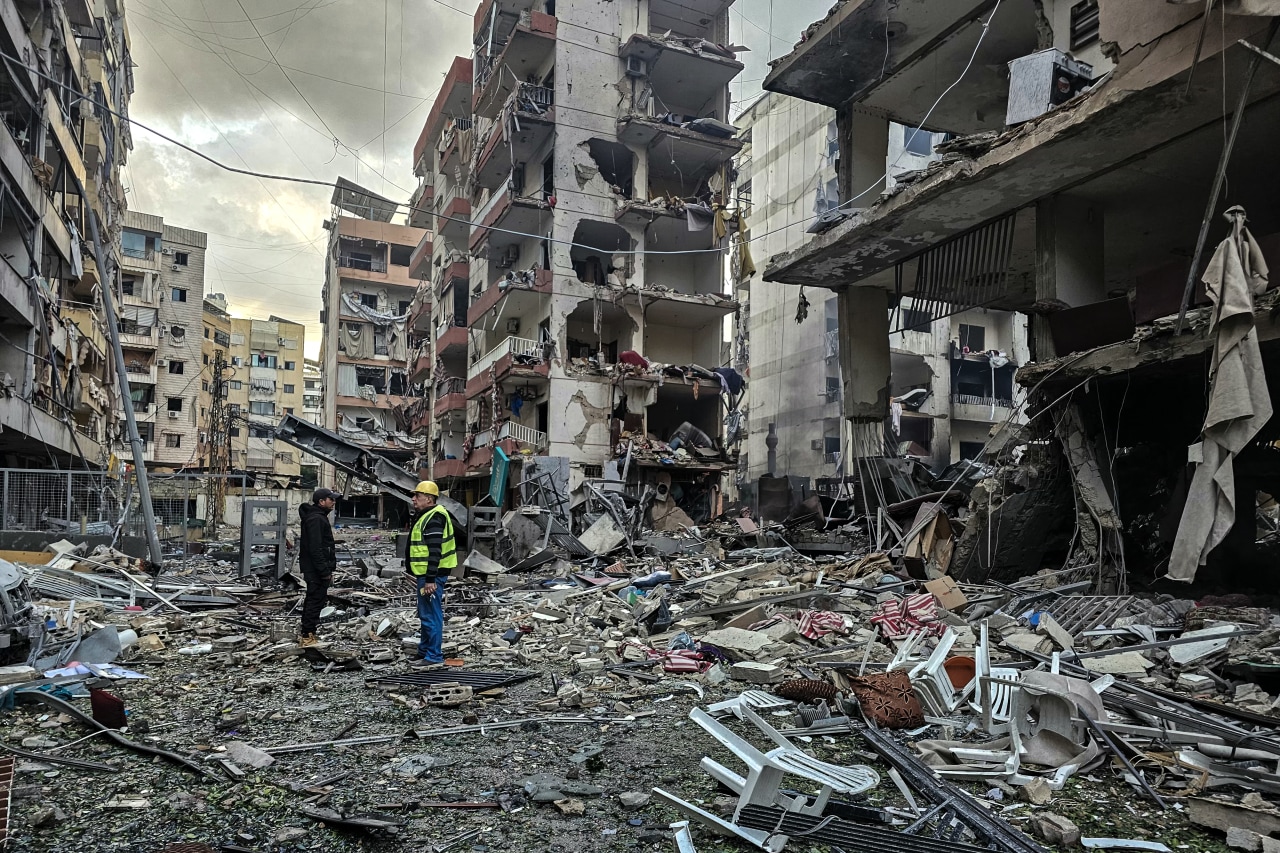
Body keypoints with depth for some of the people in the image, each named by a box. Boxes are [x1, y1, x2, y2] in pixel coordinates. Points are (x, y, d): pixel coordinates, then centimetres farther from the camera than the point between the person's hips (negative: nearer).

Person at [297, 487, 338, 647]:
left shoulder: (319, 517, 17)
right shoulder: (315, 519, -18)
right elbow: (315, 548, -24)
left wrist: (329, 569, 21)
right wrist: (325, 571, -22)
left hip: (313, 570, 11)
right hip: (317, 570, -11)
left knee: (312, 600, 17)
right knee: (315, 601, -6)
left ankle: (306, 634, 25)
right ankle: (308, 636, -2)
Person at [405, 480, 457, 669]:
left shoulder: (434, 519, -17)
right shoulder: (425, 516, 18)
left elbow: (435, 552, -24)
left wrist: (430, 579, -26)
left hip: (431, 575, -11)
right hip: (425, 574, 11)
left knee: (431, 616, -6)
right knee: (425, 615, 18)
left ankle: (434, 657, -1)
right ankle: (424, 653, 29)